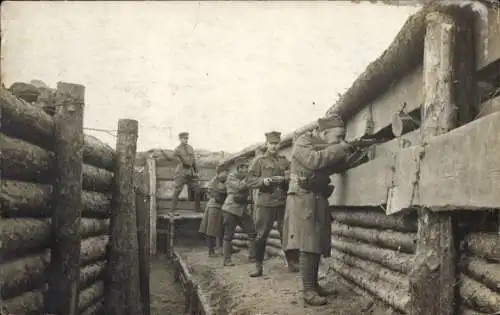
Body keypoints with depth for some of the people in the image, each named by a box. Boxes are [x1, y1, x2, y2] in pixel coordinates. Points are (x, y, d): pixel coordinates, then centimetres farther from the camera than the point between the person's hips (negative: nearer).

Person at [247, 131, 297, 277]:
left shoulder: (284, 160, 15)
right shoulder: (259, 160, 6)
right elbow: (250, 181, 1)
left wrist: (284, 179, -8)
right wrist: (262, 181, -17)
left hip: (283, 202, 2)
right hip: (265, 202, -2)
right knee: (261, 235, -1)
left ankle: (292, 263, 12)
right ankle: (258, 267, 8)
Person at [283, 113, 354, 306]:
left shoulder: (327, 147, 19)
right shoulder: (303, 141, -7)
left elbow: (337, 165, 14)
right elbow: (314, 160, -24)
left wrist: (349, 151, -2)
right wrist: (341, 148, -19)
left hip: (319, 199, 8)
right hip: (303, 198, -8)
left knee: (316, 245, 9)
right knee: (307, 245, -12)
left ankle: (314, 285, 17)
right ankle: (308, 291, -11)